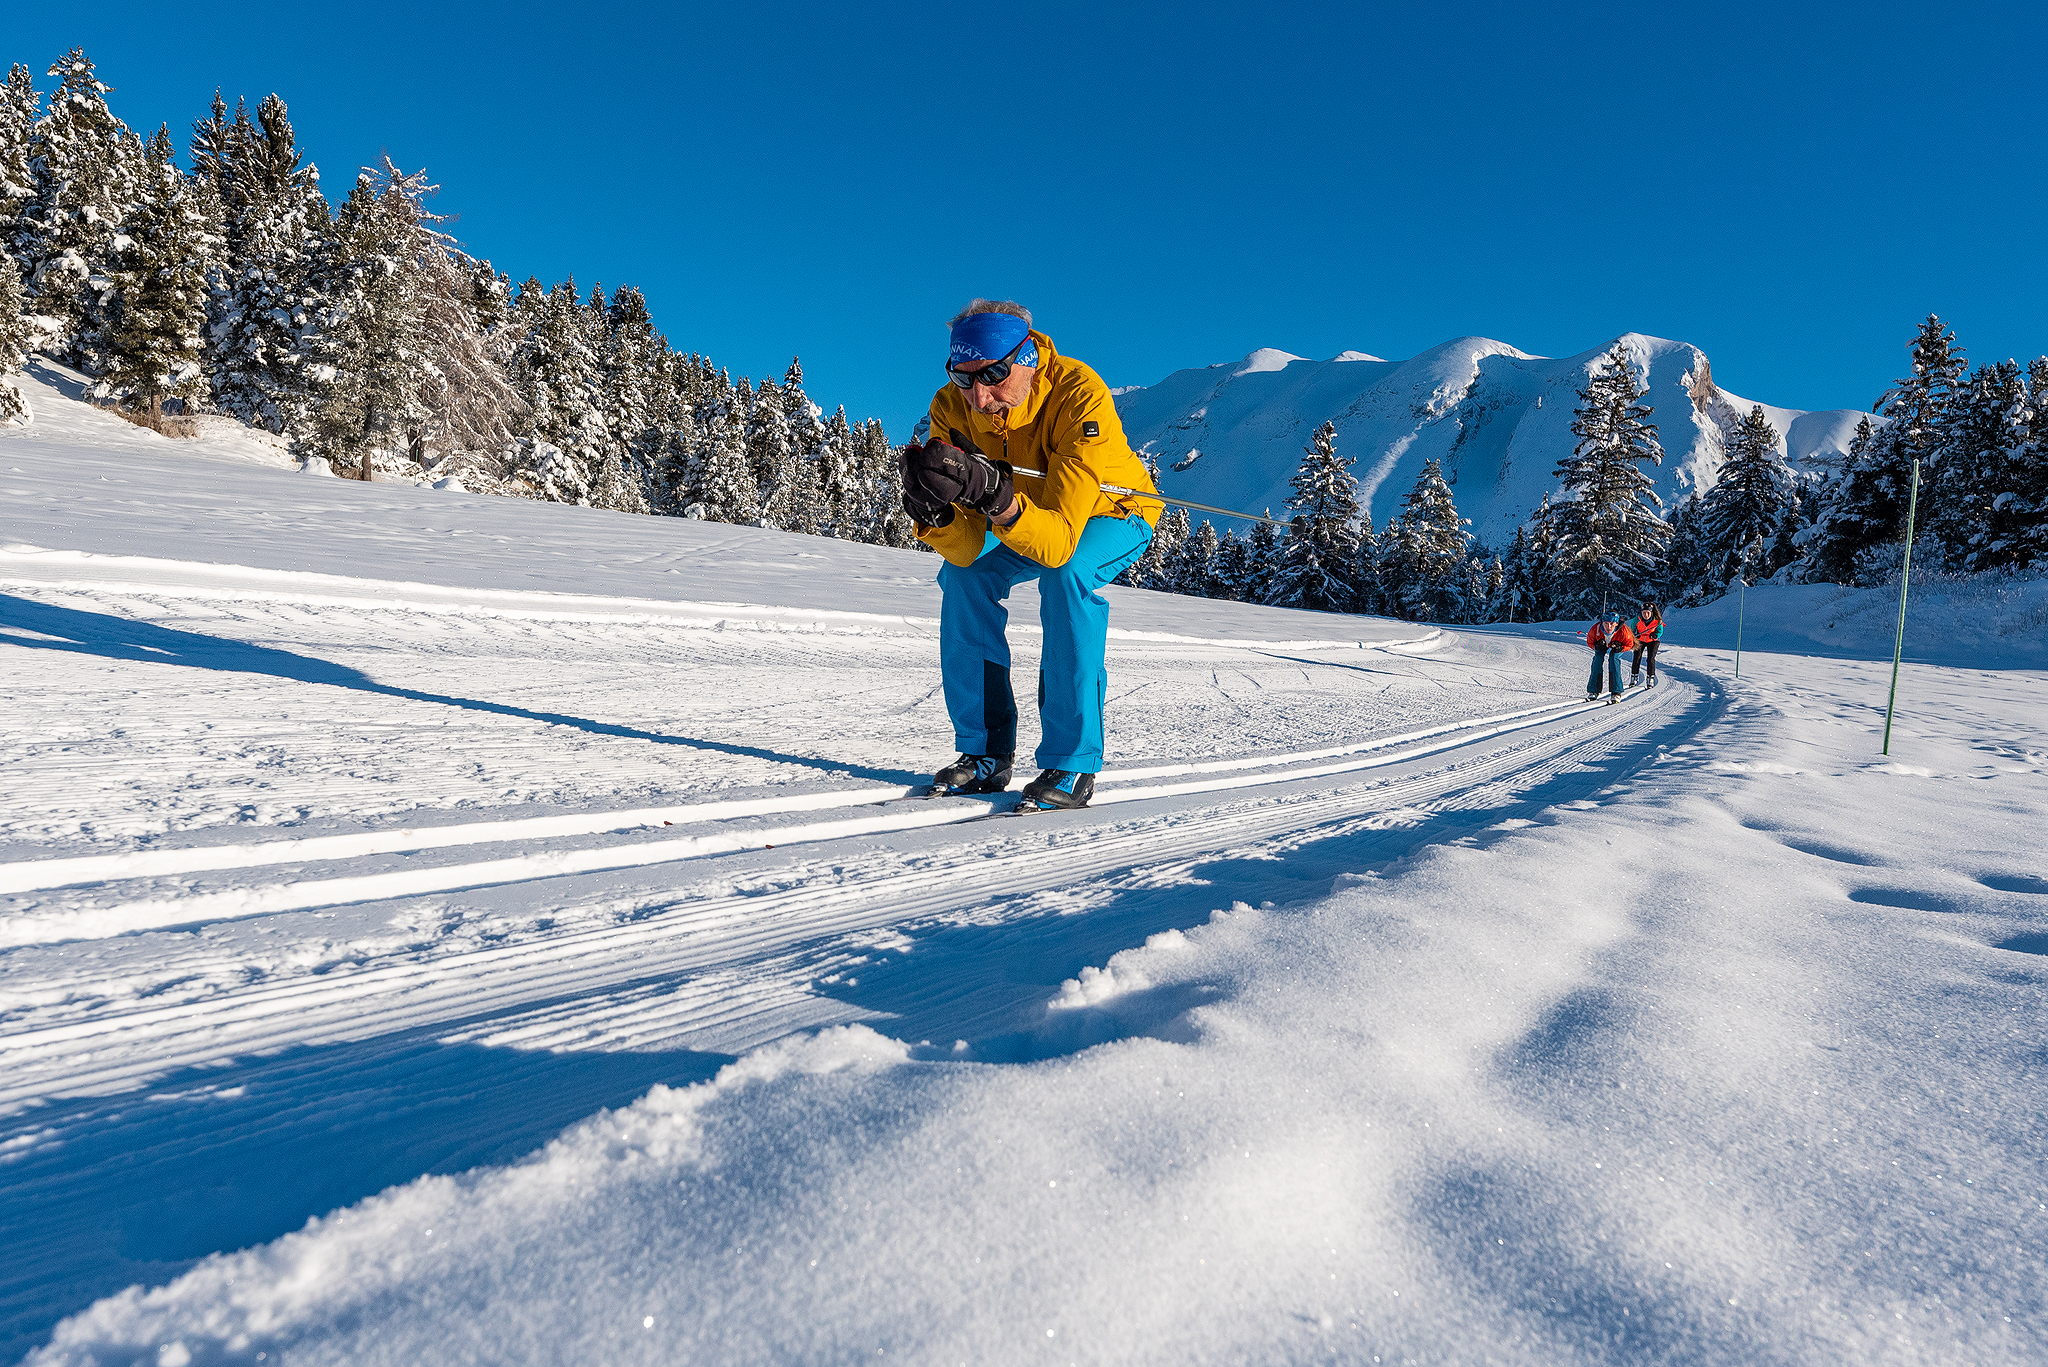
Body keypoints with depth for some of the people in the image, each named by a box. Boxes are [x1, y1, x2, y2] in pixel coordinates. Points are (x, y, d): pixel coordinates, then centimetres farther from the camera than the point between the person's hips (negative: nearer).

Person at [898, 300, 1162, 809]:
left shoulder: (1079, 394, -37)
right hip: (1028, 515, 4)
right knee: (962, 576, -20)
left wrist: (994, 496, -60)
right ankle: (985, 754, -8)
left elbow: (1059, 543, -45)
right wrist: (933, 511, -47)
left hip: (1116, 512, -4)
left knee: (1066, 571, -34)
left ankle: (1072, 762, -24)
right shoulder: (950, 409, -24)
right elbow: (967, 549, -27)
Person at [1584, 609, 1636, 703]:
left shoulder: (1623, 631, -37)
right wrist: (1596, 646, -33)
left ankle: (1616, 693, -24)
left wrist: (1620, 649, -35)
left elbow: (1630, 644, -17)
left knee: (1614, 659, -25)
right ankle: (1593, 691, -8)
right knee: (1597, 660, -19)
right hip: (1602, 645, 2)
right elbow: (1590, 642, -13)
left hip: (1619, 646, -2)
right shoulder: (1595, 629, -35)